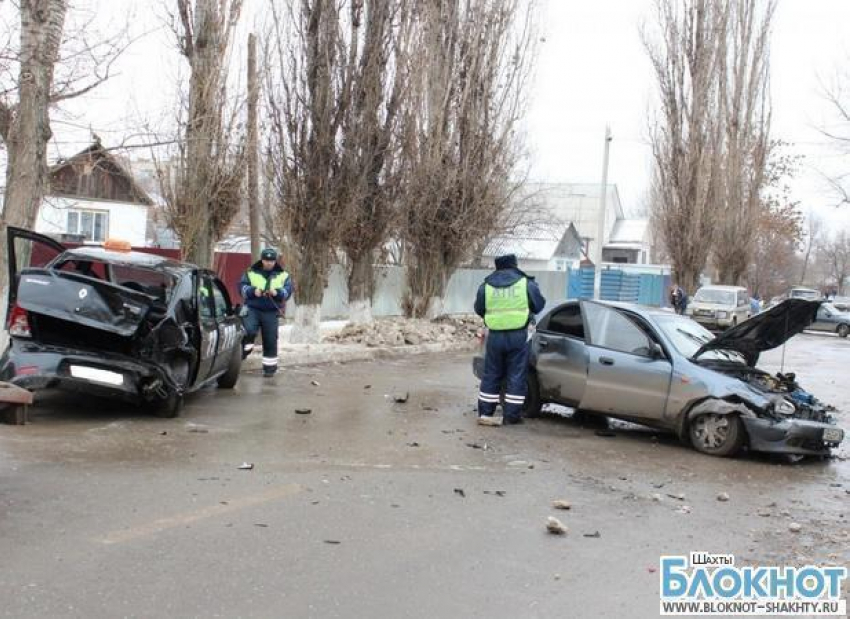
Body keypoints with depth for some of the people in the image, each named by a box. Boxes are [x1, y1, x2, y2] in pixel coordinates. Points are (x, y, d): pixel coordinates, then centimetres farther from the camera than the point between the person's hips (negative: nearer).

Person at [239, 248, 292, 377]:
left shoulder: (283, 275, 7)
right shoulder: (251, 273, 6)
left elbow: (288, 291, -3)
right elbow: (242, 286, -2)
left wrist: (277, 292, -24)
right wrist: (253, 291, -21)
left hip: (271, 312, 1)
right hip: (252, 309, -1)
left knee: (270, 340, 4)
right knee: (249, 330, -25)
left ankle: (269, 366, 15)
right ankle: (244, 351, 0)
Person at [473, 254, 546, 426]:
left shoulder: (486, 285, 4)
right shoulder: (526, 283, -2)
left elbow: (479, 309, 13)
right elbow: (539, 305, 6)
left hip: (495, 335, 2)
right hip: (518, 335, -2)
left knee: (491, 374, 12)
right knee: (516, 376, 6)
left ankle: (485, 413, 13)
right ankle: (511, 415, 8)